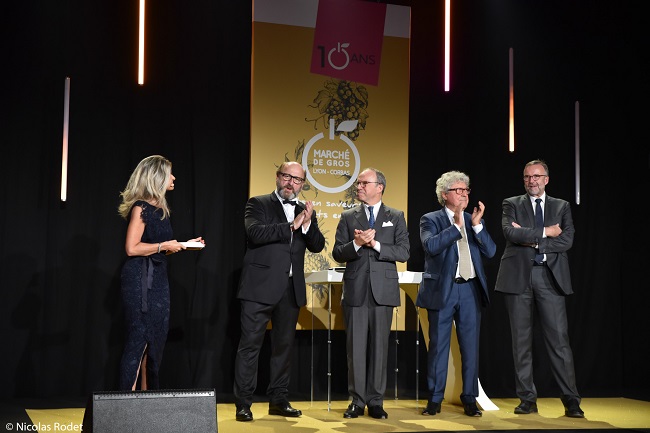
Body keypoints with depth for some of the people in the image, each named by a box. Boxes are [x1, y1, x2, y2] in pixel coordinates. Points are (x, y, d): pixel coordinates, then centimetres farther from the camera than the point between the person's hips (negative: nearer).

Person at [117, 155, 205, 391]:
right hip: (140, 279, -9)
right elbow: (132, 248, -18)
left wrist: (184, 244, 13)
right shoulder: (140, 207, -10)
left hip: (158, 278, 9)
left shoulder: (159, 209, 15)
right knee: (138, 340, -9)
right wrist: (164, 246, -12)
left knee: (155, 342, 11)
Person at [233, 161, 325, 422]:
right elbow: (255, 232, -17)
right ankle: (243, 404, 2)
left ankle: (278, 400, 22)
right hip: (260, 287, -5)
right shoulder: (258, 204, 1)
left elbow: (317, 246, 6)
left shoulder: (305, 211, 14)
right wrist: (291, 226, -17)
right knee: (250, 345, -3)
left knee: (283, 346, 12)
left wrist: (307, 224, -12)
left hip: (291, 290, 5)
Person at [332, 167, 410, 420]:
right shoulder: (348, 217, 10)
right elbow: (338, 254, 4)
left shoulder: (396, 217, 7)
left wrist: (375, 244, -12)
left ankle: (375, 402, 11)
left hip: (383, 290, -1)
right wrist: (356, 244, -14)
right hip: (355, 291, 1)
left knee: (379, 347, 3)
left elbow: (403, 252, -2)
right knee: (355, 348, 3)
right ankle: (357, 401, 12)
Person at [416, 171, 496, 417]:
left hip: (470, 289, 4)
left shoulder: (473, 220, 13)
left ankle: (470, 399, 15)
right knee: (438, 345, 3)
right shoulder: (431, 220, 1)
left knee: (471, 346, 6)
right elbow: (431, 246, -18)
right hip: (442, 290, -3)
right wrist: (457, 225, -17)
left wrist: (477, 224, -8)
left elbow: (490, 251, 3)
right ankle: (435, 399, 13)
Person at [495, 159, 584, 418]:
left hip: (550, 277, 0)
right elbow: (511, 233, -9)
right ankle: (527, 399, 10)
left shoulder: (562, 207, 13)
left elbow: (567, 240, -2)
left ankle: (571, 401, 0)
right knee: (521, 340, 3)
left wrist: (531, 240, -8)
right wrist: (544, 232, -7)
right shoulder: (512, 204, 10)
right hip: (519, 277, 0)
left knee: (559, 339, -5)